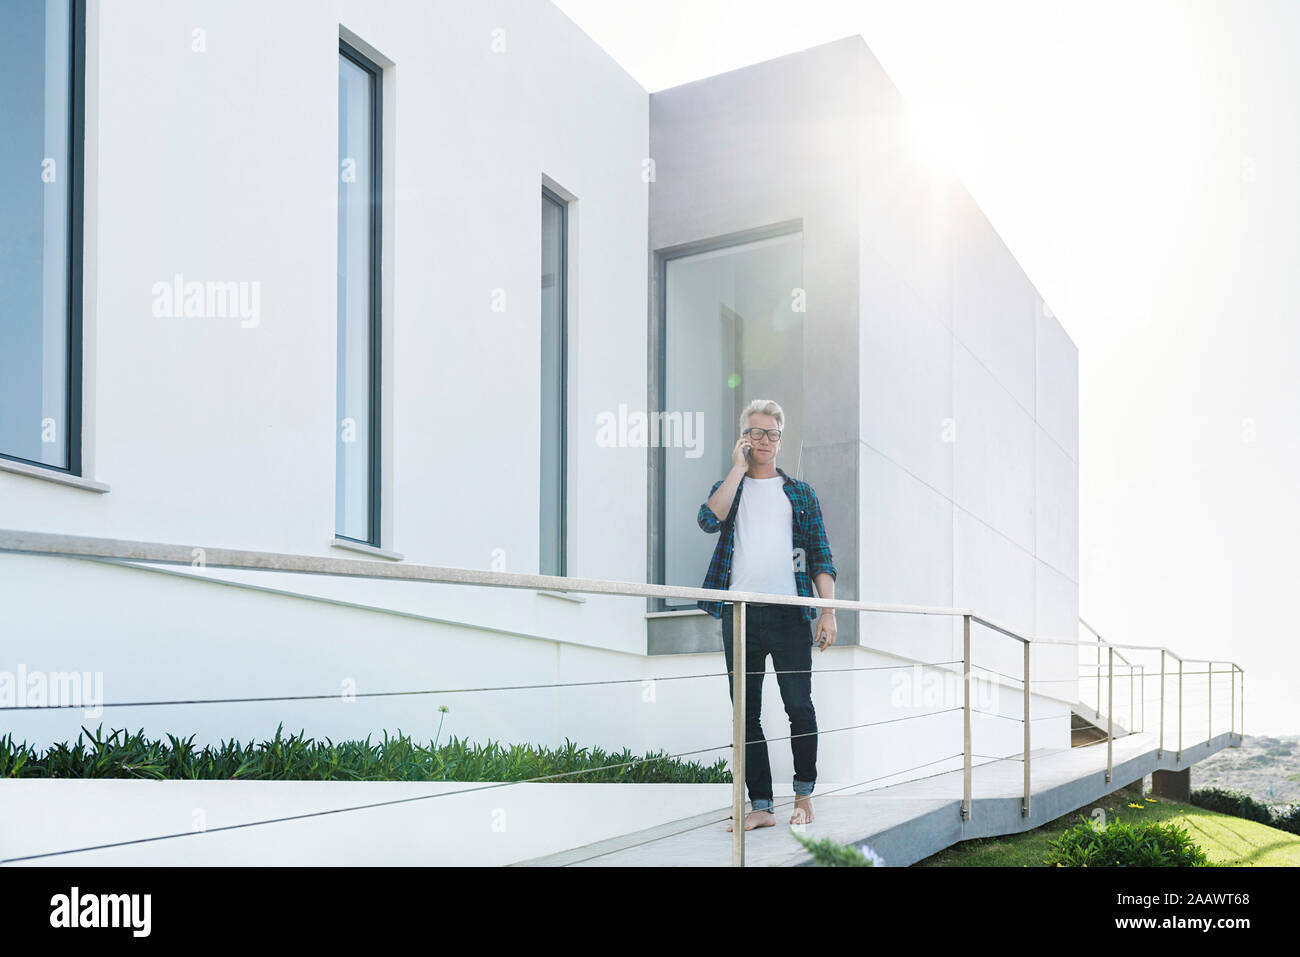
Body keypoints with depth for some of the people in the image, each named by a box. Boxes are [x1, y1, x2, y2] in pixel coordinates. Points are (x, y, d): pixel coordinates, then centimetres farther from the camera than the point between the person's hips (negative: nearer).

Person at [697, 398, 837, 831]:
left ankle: (804, 793, 14)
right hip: (739, 614, 1)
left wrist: (828, 611, -3)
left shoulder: (800, 493, 14)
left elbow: (820, 556, 8)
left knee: (799, 706, -3)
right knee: (746, 712, 2)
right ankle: (761, 805, 9)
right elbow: (710, 519, -10)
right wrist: (739, 468, -5)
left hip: (789, 612, -1)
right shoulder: (728, 487, 14)